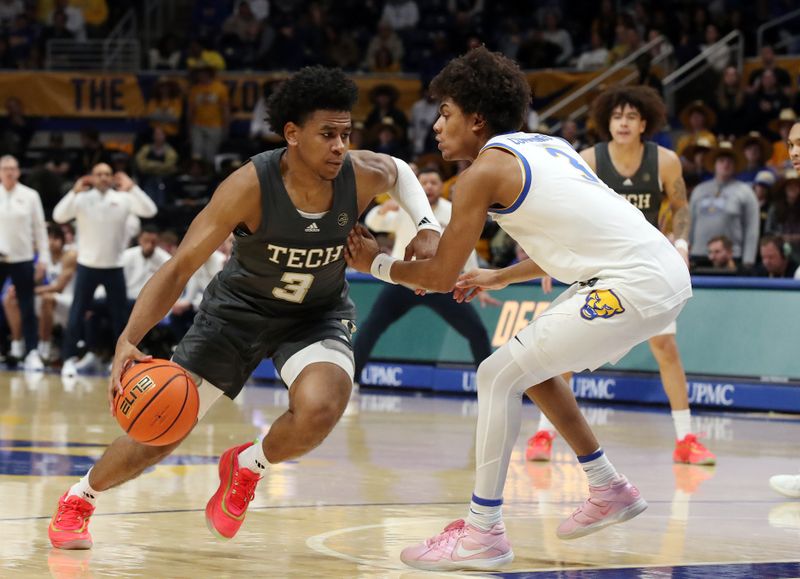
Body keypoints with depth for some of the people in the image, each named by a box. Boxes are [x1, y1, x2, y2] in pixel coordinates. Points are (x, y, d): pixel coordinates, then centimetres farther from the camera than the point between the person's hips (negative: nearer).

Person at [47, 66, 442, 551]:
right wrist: (128, 340, -41)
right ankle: (78, 499, 29)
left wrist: (428, 227, -11)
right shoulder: (251, 187, -31)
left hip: (318, 314, 1)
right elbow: (181, 268, -29)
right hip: (240, 307, -1)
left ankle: (247, 467, 3)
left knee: (320, 408, -31)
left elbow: (400, 171, 6)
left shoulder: (364, 175, -22)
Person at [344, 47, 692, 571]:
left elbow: (441, 276, -2)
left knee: (499, 375, -5)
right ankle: (609, 490, 31)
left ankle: (484, 532, -3)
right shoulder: (544, 147, 19)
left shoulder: (486, 170, -5)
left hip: (637, 286, -9)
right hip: (665, 271, 9)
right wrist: (502, 277, 31)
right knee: (533, 365, 24)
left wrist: (376, 263, 13)